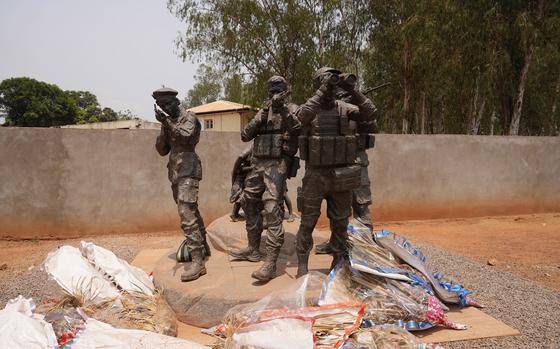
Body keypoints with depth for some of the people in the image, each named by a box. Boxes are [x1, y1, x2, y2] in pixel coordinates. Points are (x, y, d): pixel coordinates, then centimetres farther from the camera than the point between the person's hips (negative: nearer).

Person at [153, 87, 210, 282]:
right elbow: (162, 150, 11)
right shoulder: (168, 122, 16)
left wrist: (167, 122, -28)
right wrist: (164, 130, -3)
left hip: (187, 172, -8)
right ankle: (203, 246, 32)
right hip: (175, 173, 9)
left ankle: (198, 262, -19)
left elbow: (186, 136, -23)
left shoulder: (188, 118, -5)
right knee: (191, 211, 17)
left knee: (187, 215, -17)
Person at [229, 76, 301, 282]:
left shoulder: (291, 110, 2)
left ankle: (270, 263, -17)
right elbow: (245, 135, 7)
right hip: (257, 164, 7)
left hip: (277, 165, -7)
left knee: (272, 209, -17)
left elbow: (298, 128, -19)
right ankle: (252, 249, 30)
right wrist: (259, 119, -7)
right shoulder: (262, 112, 17)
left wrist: (283, 108, -27)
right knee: (249, 205, 14)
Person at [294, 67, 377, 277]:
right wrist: (322, 91, -27)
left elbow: (370, 114, -10)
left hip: (342, 176, 2)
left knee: (340, 223, 11)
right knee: (308, 223, 5)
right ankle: (302, 264, 19)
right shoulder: (309, 107, 0)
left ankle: (339, 263, 26)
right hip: (315, 175, -2)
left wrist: (353, 91, -19)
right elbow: (302, 116, -25)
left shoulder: (344, 108, 6)